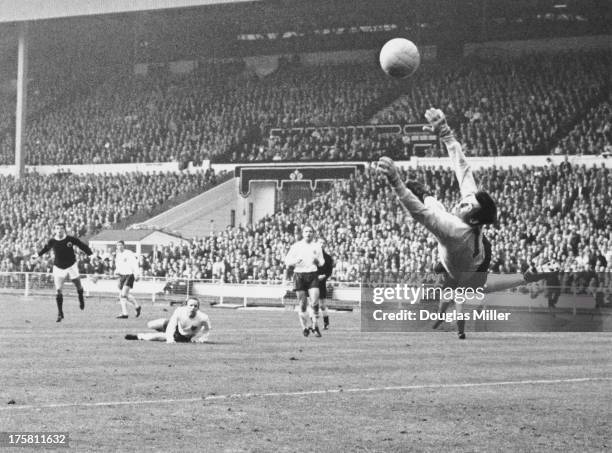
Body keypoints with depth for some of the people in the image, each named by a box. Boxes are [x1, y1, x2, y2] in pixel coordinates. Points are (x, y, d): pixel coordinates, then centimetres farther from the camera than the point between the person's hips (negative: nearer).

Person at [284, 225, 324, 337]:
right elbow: (287, 261, 6)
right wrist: (296, 261, -14)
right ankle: (304, 327, 12)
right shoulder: (296, 246, 5)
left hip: (312, 275, 1)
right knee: (302, 304, 1)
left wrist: (317, 260, -6)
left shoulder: (317, 246, 10)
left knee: (315, 302, -12)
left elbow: (321, 263, 18)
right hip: (299, 275, -1)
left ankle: (315, 326, -2)